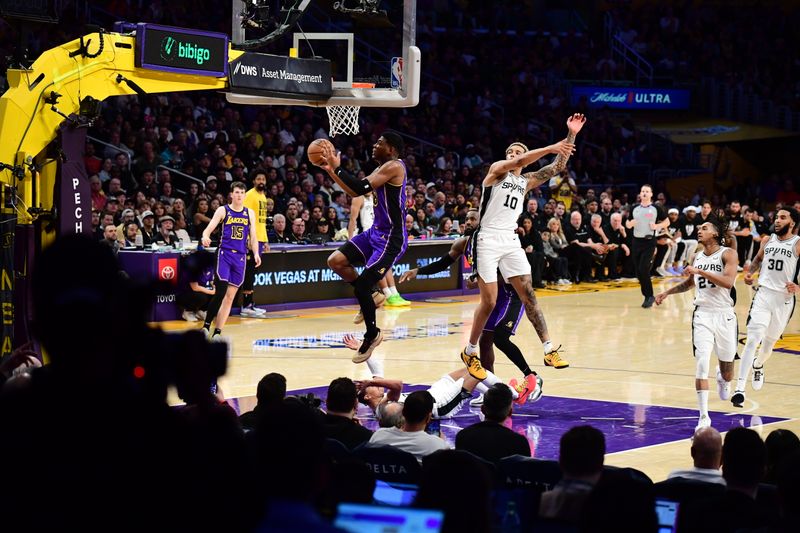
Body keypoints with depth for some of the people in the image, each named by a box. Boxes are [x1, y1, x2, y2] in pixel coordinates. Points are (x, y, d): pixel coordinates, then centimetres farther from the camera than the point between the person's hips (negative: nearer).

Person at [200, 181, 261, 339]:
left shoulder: (250, 213, 10)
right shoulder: (223, 210, 1)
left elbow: (252, 237, 12)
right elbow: (209, 228, -6)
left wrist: (256, 253, -4)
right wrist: (205, 237, -29)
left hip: (240, 256, 4)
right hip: (225, 254, -4)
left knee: (230, 296, 4)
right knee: (220, 293, -16)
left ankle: (217, 332, 8)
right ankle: (206, 326, -6)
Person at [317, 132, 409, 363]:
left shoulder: (394, 166, -16)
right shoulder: (382, 169, 14)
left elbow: (361, 187, -27)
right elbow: (356, 192, 18)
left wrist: (337, 168, -21)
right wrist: (330, 170, 11)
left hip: (391, 239, -10)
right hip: (376, 232, 10)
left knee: (361, 284, -10)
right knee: (336, 261, 2)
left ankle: (372, 335, 7)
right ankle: (369, 297, 16)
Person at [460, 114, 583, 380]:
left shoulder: (527, 181, 16)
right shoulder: (497, 169, 1)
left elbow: (557, 167, 8)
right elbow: (517, 163, -20)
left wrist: (571, 136, -2)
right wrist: (551, 147, -27)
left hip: (511, 241, 5)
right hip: (488, 240, -5)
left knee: (528, 295, -2)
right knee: (489, 301, -6)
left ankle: (549, 349, -4)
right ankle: (470, 352, 9)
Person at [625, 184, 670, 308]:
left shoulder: (656, 209, -2)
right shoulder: (635, 208, 8)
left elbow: (667, 222, 6)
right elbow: (628, 224, 16)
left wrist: (657, 226, -12)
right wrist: (629, 224, -8)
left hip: (649, 242, -4)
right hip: (636, 241, 4)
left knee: (643, 270, -14)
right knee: (638, 271, 4)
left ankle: (649, 296, -1)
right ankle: (647, 295, 18)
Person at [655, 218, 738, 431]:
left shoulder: (728, 254, -8)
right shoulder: (698, 257, 9)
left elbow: (728, 281, -24)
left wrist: (700, 271, -27)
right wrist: (668, 292, 20)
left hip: (724, 316, -3)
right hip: (702, 315, 3)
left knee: (727, 365, 14)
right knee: (702, 363, -15)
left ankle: (723, 379, 54)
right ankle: (703, 417, -14)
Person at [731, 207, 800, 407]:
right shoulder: (768, 241, 7)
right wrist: (749, 272, 7)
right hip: (764, 294, 1)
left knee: (770, 342, 14)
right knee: (753, 339, -13)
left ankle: (758, 365, 50)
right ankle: (740, 388, -18)